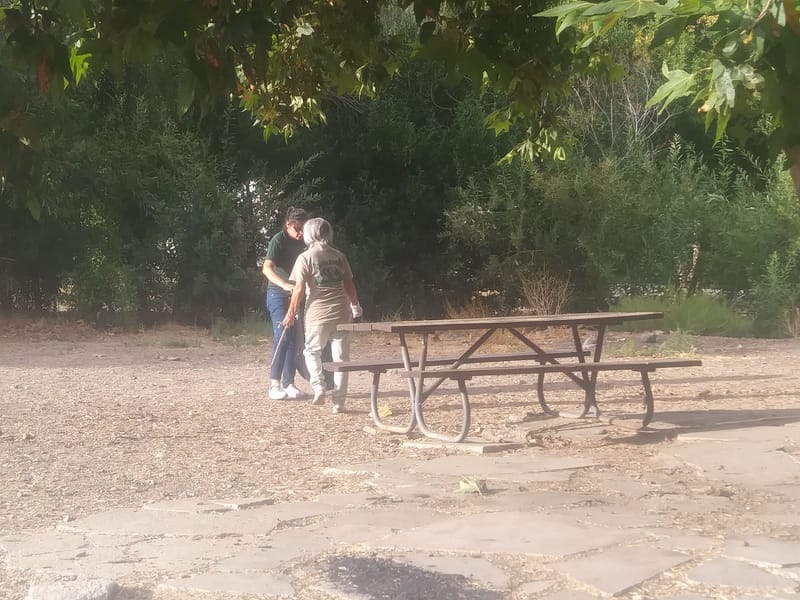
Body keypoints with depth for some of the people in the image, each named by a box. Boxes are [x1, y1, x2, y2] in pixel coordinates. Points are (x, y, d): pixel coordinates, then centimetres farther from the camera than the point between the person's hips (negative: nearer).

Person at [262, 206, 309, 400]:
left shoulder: (301, 243, 7)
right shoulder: (279, 240, -12)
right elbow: (267, 268, -23)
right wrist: (284, 285, -38)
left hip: (295, 295, 7)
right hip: (278, 294, -7)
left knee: (294, 340, 6)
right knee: (282, 337, -15)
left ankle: (288, 384, 12)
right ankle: (274, 385, -14)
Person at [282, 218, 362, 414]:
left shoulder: (305, 258, -5)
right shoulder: (339, 256, 7)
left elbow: (299, 289, -7)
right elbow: (349, 284, 10)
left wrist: (291, 313, 2)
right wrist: (355, 305, 25)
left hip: (317, 314, -3)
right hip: (341, 313, 3)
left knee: (312, 351, 17)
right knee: (341, 356, 7)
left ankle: (318, 386, -4)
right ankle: (339, 401, 6)